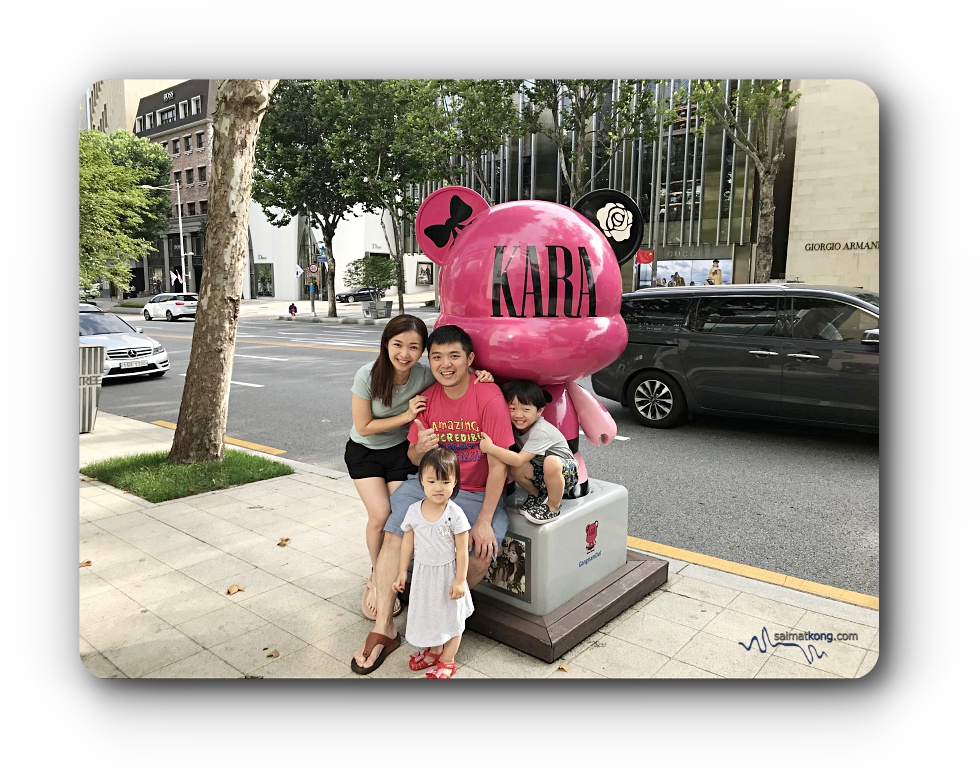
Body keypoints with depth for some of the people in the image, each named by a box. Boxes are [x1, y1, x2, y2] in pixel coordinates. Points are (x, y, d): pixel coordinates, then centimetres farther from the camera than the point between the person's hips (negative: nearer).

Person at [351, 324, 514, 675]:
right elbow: (413, 459, 6)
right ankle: (383, 630, -1)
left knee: (481, 553, -25)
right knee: (393, 536, -14)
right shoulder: (427, 399, -1)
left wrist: (484, 521, -20)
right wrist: (420, 448, -20)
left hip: (479, 493, -4)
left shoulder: (489, 398, -18)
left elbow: (498, 465, -17)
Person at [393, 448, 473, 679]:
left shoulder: (455, 514, -21)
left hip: (448, 573, -3)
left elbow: (462, 550, -16)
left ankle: (447, 660, 32)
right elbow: (408, 542, -1)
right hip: (423, 573, 3)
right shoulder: (414, 511, -12)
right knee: (428, 612, 21)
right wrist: (402, 572, 3)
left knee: (451, 616, 13)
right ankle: (434, 650, 45)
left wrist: (460, 580, -14)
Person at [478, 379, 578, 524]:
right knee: (512, 468, -23)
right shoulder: (514, 424, -11)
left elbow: (519, 460, -41)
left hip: (566, 472, -6)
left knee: (551, 462, -41)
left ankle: (553, 506, -16)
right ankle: (536, 494, 7)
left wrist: (490, 448, -45)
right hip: (540, 471, 7)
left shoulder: (541, 432, -32)